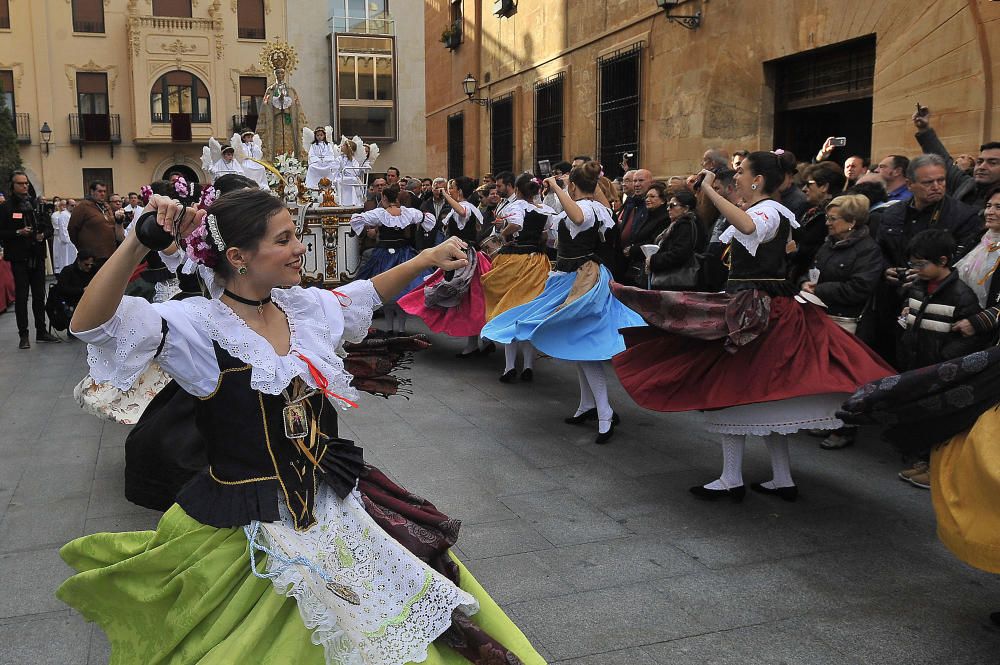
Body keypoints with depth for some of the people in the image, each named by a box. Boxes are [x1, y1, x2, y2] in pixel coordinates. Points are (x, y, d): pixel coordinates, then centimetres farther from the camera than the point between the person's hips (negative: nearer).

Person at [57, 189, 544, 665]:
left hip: (333, 505, 6)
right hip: (250, 527, -6)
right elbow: (90, 324, -30)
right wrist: (139, 242, -41)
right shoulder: (199, 325, -19)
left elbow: (363, 296, 19)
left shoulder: (305, 306, -1)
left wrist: (425, 260, 14)